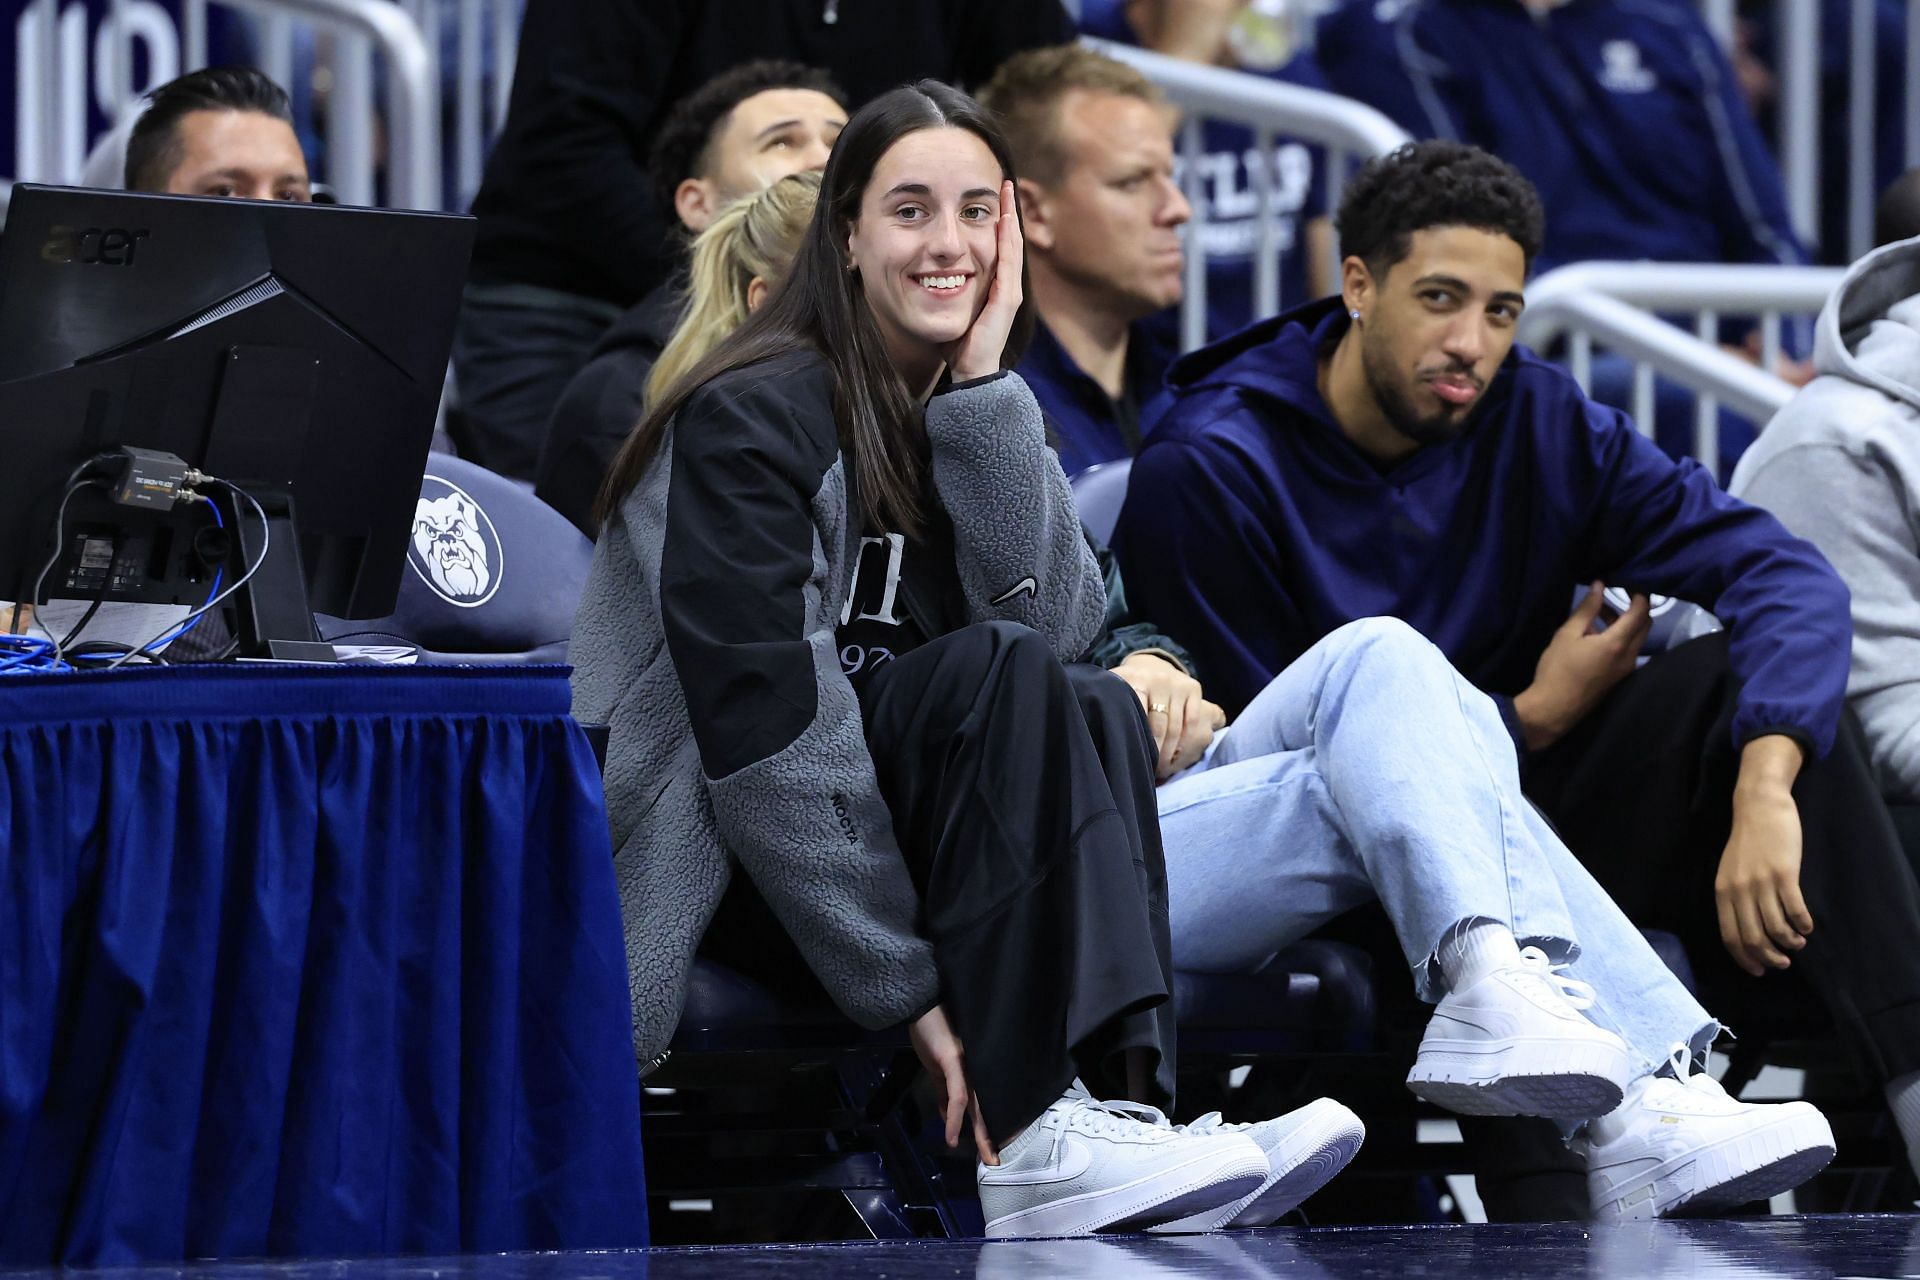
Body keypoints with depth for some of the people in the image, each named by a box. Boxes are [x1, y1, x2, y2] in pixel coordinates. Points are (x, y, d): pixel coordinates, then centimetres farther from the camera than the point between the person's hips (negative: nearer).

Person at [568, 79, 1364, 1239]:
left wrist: (986, 385, -14)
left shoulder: (982, 418, 10)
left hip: (888, 829, 6)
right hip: (717, 867, -6)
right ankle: (1037, 1140, -39)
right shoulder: (755, 415, -13)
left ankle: (1120, 1099, -37)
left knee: (1095, 708, -20)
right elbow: (761, 717, -21)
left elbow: (1056, 621, -9)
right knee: (996, 673, -28)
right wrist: (905, 983, -25)